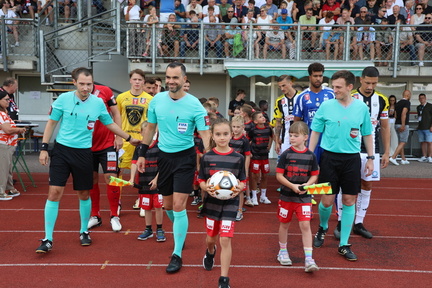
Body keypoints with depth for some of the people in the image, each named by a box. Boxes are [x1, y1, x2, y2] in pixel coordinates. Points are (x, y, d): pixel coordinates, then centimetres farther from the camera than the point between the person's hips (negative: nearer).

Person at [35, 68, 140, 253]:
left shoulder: (98, 103, -2)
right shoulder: (63, 99, -6)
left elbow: (110, 124, 14)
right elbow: (51, 123, 3)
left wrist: (129, 138, 19)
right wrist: (44, 148, -1)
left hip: (83, 153, 1)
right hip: (61, 150, -1)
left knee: (84, 195, 9)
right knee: (54, 192, -5)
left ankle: (84, 232, 30)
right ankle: (48, 239, 5)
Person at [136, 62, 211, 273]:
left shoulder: (194, 104, -13)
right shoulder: (157, 100, -1)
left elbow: (205, 134, -13)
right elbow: (150, 127, 11)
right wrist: (142, 154, 12)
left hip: (185, 157, -4)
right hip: (164, 156, 5)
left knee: (178, 206, -8)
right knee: (167, 205, 14)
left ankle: (177, 255, 6)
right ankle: (180, 231, 44)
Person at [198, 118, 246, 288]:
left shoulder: (238, 158, -5)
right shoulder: (207, 157, -4)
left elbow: (243, 181, 0)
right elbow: (201, 180, -1)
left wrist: (239, 188, -21)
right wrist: (206, 187, -22)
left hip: (230, 203, -2)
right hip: (211, 202, 2)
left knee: (225, 240, -8)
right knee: (211, 238, 17)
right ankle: (210, 253, 54)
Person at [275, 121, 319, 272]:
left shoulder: (311, 155, -2)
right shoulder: (286, 154, -6)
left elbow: (314, 175, 5)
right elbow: (279, 175, -7)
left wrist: (307, 185, -14)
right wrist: (292, 186, -20)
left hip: (304, 197, 0)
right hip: (286, 196, 0)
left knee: (305, 225, -6)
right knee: (284, 224, 13)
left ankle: (308, 259, -2)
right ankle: (283, 251, 33)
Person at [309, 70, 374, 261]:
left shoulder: (361, 107, 1)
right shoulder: (326, 106, -3)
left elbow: (367, 134, 11)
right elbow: (315, 132, 4)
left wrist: (370, 158, 10)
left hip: (352, 158, 1)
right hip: (329, 157, -1)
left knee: (349, 200, 3)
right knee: (327, 200, -1)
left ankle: (344, 245, 16)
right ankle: (323, 228, 32)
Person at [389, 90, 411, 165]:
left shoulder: (398, 102, 13)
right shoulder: (407, 102, -10)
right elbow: (403, 113, -23)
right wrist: (403, 125, -23)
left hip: (397, 124, 8)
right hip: (403, 125, -8)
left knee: (401, 143, 13)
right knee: (402, 143, -6)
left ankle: (403, 159, 18)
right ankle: (393, 157, -16)